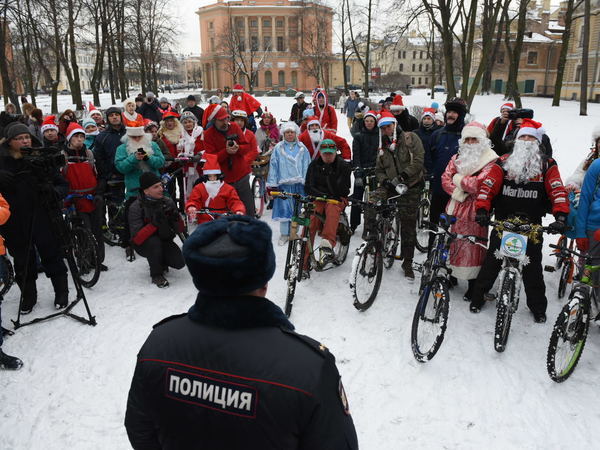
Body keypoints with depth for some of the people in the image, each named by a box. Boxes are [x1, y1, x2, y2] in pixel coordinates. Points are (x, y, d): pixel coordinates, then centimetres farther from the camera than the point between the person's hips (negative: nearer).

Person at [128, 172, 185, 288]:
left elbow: (179, 229, -3)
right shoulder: (136, 207, -20)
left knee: (179, 262, -17)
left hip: (164, 242, 4)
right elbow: (136, 238, -27)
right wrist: (154, 224, -40)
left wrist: (176, 218, -25)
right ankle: (156, 275, -13)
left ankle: (160, 261, 17)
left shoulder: (168, 202, -8)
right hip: (144, 245, -3)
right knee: (154, 241, -36)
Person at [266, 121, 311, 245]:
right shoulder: (278, 148, 6)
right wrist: (272, 184, 0)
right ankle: (284, 234, 8)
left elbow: (306, 166, 7)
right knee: (284, 209, -2)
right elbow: (273, 166, 5)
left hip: (298, 183, 1)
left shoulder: (302, 148, 9)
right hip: (284, 183, -1)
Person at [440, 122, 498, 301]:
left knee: (473, 246, -1)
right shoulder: (457, 158, 12)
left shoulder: (490, 161, -5)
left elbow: (478, 184, -18)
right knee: (451, 241, 11)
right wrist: (458, 193, -13)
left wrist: (458, 179, -6)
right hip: (455, 206, 5)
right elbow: (445, 179, 2)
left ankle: (473, 285, 10)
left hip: (475, 210, -5)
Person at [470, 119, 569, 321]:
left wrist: (561, 215, -22)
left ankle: (538, 307, 24)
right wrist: (482, 209, -20)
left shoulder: (547, 165, 2)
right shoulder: (504, 162, 2)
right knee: (491, 262, 7)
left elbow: (557, 190, -7)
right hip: (502, 222, 0)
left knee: (533, 268, 9)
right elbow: (488, 185, -6)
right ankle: (477, 297, 22)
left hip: (532, 225, 0)